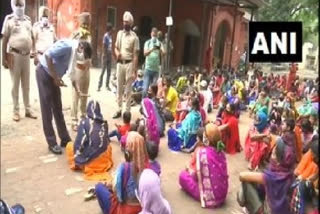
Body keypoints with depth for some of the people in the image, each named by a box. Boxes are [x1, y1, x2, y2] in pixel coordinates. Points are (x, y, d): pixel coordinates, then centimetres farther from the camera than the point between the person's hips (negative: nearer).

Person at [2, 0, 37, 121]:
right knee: (15, 84, 4)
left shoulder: (28, 19, 11)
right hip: (14, 55, -4)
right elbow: (4, 39, -3)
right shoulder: (9, 19, -2)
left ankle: (28, 110, 19)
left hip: (26, 55, 4)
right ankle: (16, 111, 13)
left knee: (26, 85, 10)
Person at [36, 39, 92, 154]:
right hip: (44, 72, -8)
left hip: (54, 75, 8)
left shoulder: (74, 52, 2)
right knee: (47, 108, -4)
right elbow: (47, 55, -29)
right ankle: (52, 143, 2)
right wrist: (56, 77, -24)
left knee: (58, 107, 10)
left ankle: (65, 139, 18)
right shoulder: (66, 46, -24)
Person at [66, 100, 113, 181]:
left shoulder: (84, 122, -12)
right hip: (104, 159, 3)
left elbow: (79, 143, -11)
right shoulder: (104, 123, -1)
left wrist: (76, 159, 2)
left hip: (89, 159, -3)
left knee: (70, 145, 19)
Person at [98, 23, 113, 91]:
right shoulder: (106, 36, -12)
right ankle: (99, 86, 0)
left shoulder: (110, 36, 11)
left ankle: (107, 85, 19)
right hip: (106, 55, -8)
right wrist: (104, 54, -17)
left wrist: (111, 55, 12)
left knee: (109, 71, 10)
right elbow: (104, 46, -15)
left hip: (110, 55, 8)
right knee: (103, 71, -5)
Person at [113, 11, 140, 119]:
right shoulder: (119, 33, 9)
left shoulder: (134, 37, -8)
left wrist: (134, 71, -13)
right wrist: (117, 53, -8)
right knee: (119, 88, 11)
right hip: (120, 63, 5)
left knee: (128, 89, 2)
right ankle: (119, 110, 21)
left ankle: (127, 111, 11)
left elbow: (135, 55, -9)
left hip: (129, 64, -5)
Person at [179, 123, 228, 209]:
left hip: (209, 198, -6)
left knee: (183, 175, 6)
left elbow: (194, 174, -10)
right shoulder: (221, 151, -1)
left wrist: (189, 169, 14)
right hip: (223, 195, 7)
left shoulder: (200, 151, -19)